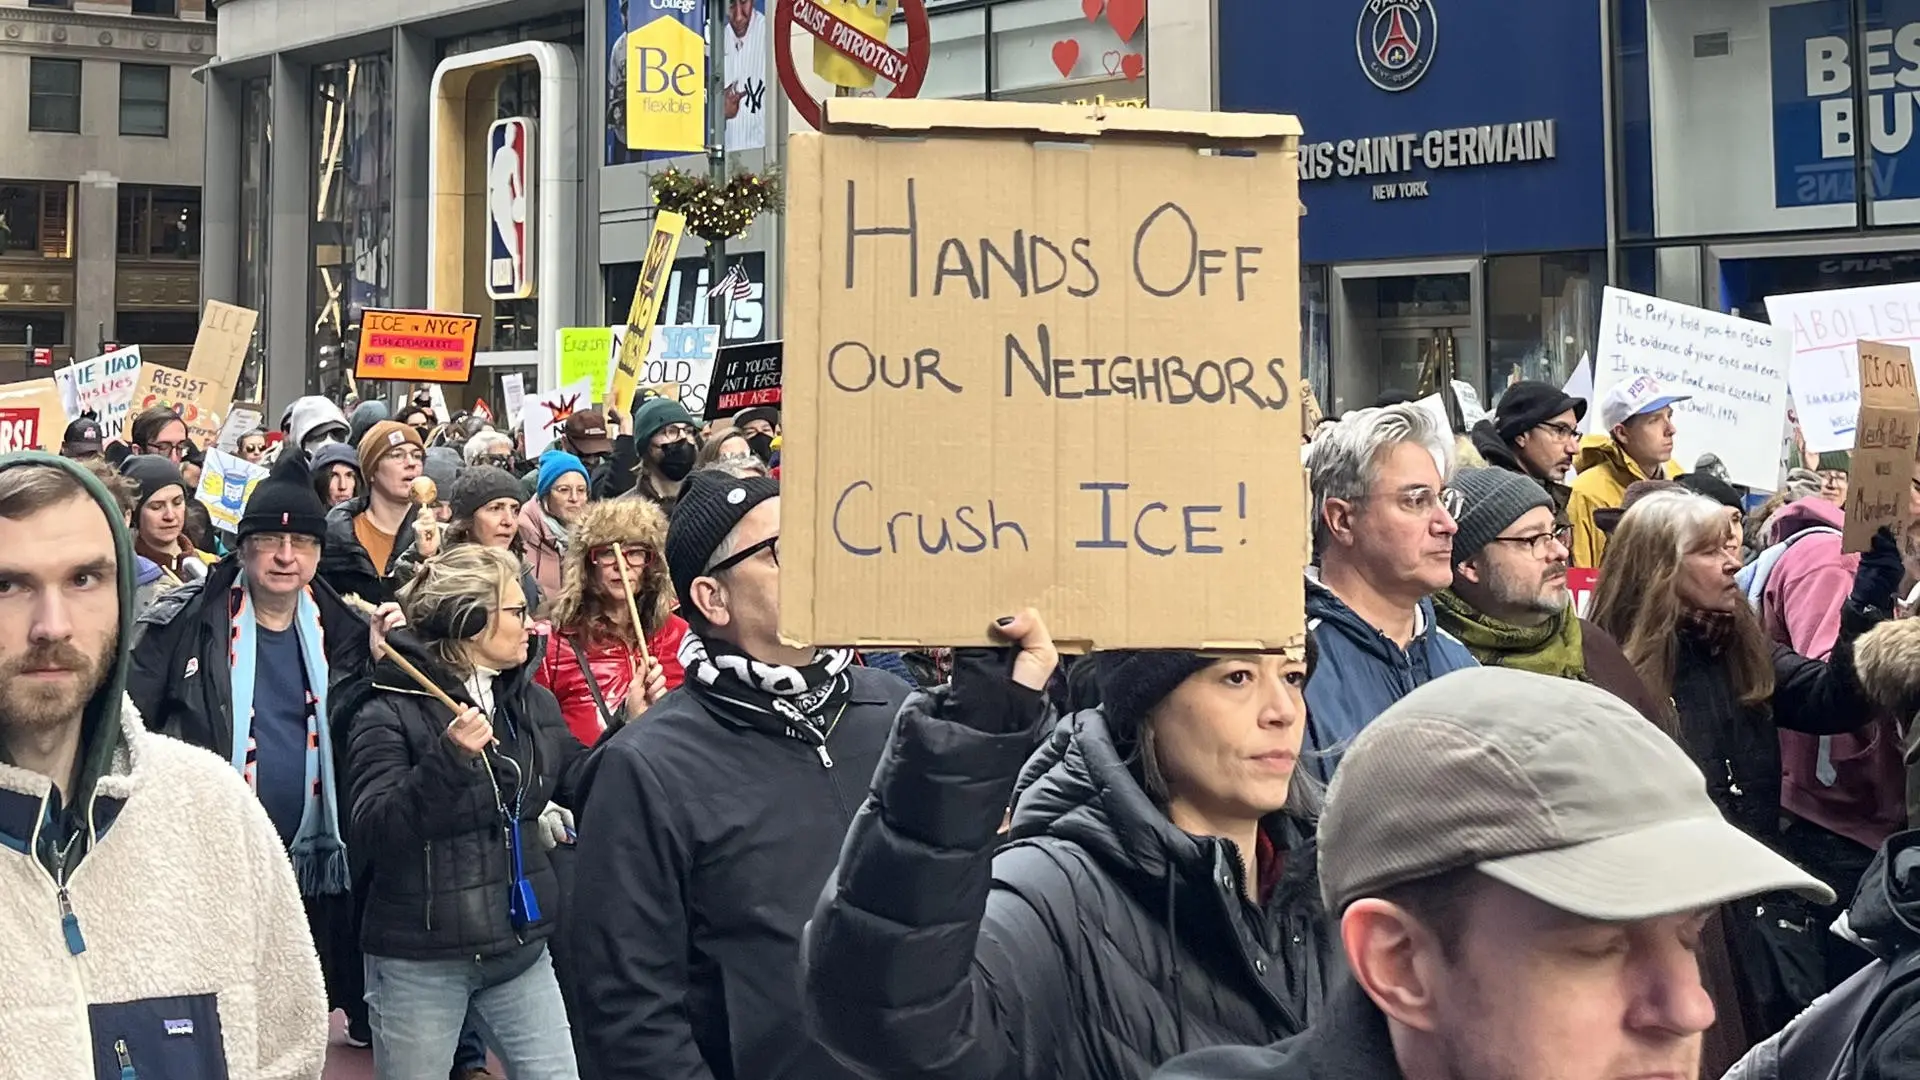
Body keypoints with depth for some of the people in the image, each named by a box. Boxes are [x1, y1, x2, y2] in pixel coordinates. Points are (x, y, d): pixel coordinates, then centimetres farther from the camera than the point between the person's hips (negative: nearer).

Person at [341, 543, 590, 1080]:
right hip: (419, 959, -5)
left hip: (519, 948, 5)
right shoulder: (391, 709, -13)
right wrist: (448, 758, -31)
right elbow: (369, 835, -22)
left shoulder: (533, 701, 6)